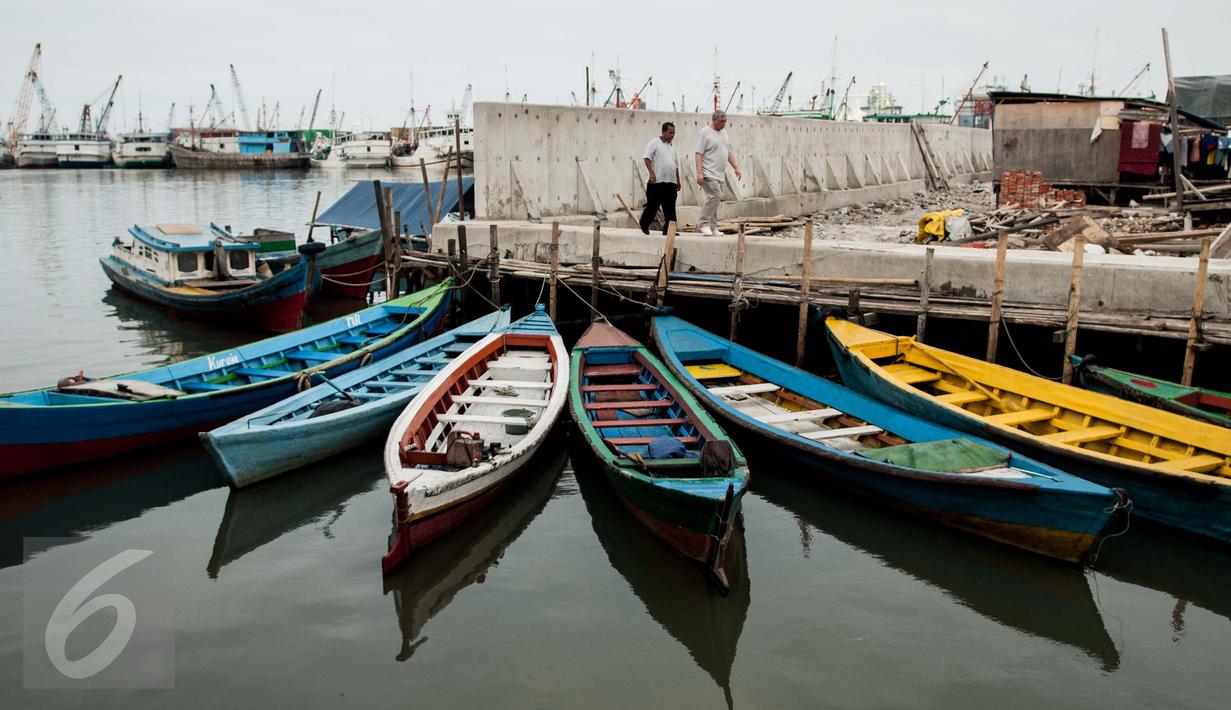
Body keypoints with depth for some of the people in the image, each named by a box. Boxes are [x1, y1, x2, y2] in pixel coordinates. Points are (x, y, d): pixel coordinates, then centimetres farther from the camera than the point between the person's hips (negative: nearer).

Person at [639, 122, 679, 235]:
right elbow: (647, 158, -10)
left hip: (671, 183, 6)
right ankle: (644, 225, 18)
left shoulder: (672, 147, 21)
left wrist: (678, 180, 24)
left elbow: (676, 165, 27)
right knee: (652, 205, 0)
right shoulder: (654, 142, -1)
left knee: (670, 208, 2)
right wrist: (651, 172, -20)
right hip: (657, 181, -6)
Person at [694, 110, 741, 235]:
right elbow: (699, 154, -12)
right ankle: (705, 224, -8)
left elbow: (729, 153, 25)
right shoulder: (705, 133, -7)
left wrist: (736, 167, 17)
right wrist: (699, 173, -20)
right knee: (715, 196, -18)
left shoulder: (723, 134, 18)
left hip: (720, 175, 8)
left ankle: (713, 227, 12)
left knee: (714, 199, 8)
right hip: (709, 174, -8)